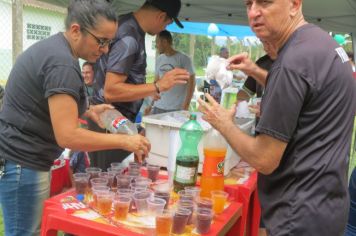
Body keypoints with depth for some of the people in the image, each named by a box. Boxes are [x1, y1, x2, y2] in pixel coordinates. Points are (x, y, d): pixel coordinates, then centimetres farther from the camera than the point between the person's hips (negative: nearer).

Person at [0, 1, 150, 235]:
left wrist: (87, 110, 9)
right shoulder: (61, 63, -23)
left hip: (22, 158, 10)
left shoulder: (54, 48, 8)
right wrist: (124, 141, -19)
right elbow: (67, 136, -26)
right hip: (22, 164, -10)